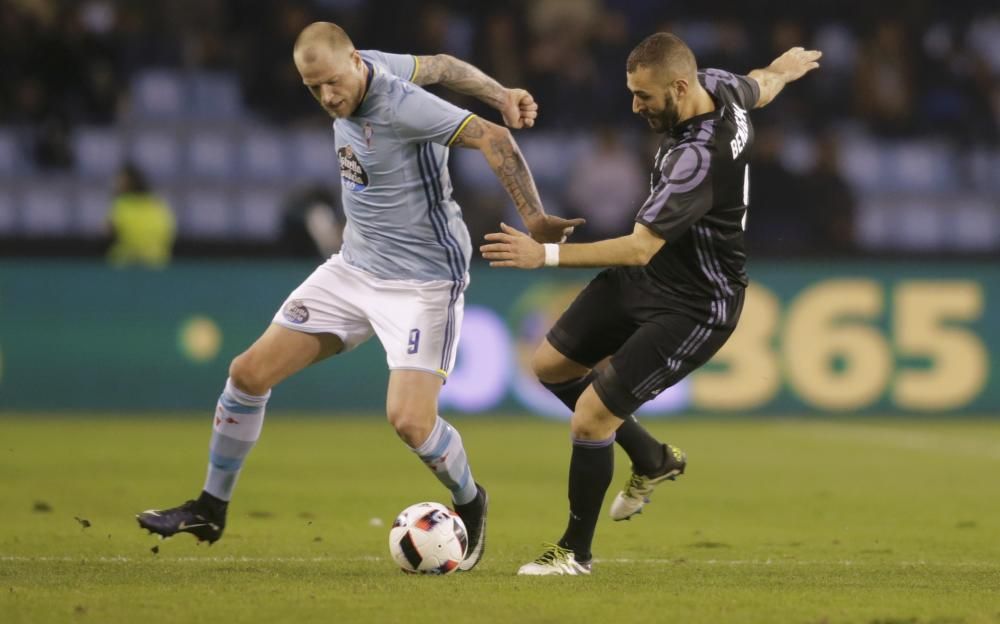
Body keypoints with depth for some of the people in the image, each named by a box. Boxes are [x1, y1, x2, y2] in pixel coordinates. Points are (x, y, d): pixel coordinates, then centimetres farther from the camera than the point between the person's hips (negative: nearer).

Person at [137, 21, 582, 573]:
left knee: (410, 421, -21)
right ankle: (211, 507, 20)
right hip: (354, 269, 8)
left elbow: (493, 139, -29)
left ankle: (471, 506, 11)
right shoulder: (366, 68, -1)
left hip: (424, 281, -8)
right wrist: (499, 94, 4)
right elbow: (436, 65, 12)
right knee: (250, 373, 3)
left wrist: (533, 219, -31)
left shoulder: (400, 106, -26)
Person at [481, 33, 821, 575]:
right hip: (645, 276, 10)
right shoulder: (718, 87, -9)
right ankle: (652, 459, 33)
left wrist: (545, 254, -36)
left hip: (693, 308, -10)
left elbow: (640, 249, -36)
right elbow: (761, 87, 16)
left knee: (590, 417, -11)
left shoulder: (698, 157, -35)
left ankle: (575, 552, 11)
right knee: (551, 365, 15)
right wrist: (786, 67, 41)